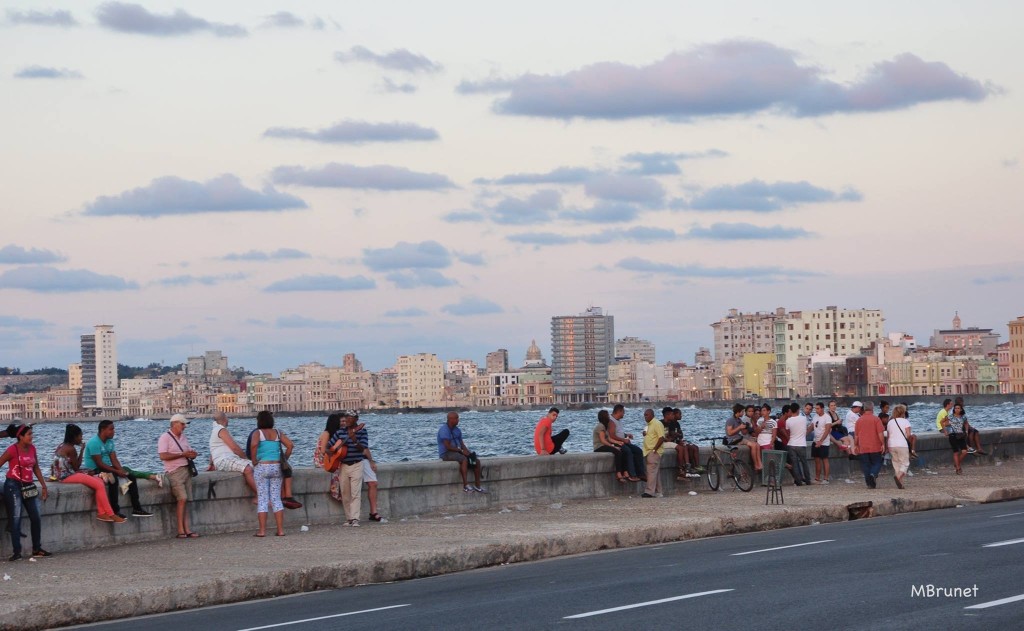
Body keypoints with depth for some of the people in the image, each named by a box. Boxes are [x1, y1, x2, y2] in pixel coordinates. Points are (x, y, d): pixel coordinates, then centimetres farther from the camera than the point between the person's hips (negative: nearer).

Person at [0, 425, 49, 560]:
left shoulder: (32, 448, 7)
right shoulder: (13, 450, -12)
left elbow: (36, 468, 15)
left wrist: (44, 486, 13)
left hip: (28, 486, 7)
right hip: (14, 486, -7)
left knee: (36, 518, 6)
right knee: (16, 519, -7)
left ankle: (37, 549, 16)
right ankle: (17, 552, -6)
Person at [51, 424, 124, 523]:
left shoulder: (62, 446, 14)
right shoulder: (71, 449, -15)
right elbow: (76, 467, -9)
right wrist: (81, 451, -2)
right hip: (68, 477, -10)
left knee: (99, 481, 5)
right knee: (99, 485, -14)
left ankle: (101, 513, -4)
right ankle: (110, 515, -9)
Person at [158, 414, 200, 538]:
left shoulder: (183, 437, 20)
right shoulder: (165, 437, -5)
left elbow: (190, 452, 25)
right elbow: (163, 456, -16)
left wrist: (192, 454, -2)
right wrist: (182, 454, -15)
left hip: (186, 470, 7)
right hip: (175, 471, -7)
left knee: (185, 500, 0)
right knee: (182, 498, -18)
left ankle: (186, 530, -4)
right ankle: (181, 530, -15)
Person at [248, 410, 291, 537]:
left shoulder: (258, 433, -2)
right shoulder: (278, 433, 8)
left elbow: (254, 445, -22)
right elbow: (290, 445, -1)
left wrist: (254, 462, -11)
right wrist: (283, 459, 9)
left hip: (261, 467, -3)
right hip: (276, 467, 3)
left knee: (262, 499, -1)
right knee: (276, 498, 7)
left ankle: (262, 530, -3)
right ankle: (280, 530, 3)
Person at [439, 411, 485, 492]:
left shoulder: (457, 430, 13)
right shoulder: (444, 430, -14)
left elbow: (462, 444, 12)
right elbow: (448, 446, -21)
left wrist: (469, 452, -7)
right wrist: (461, 451, -16)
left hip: (456, 452, 9)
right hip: (446, 454, -9)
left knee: (477, 461, -4)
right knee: (464, 459, -35)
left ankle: (477, 486, -4)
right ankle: (465, 485, -41)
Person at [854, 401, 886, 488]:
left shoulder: (859, 420, 5)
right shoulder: (876, 419, -6)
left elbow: (856, 435, 11)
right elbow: (880, 433, -10)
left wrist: (856, 445, 21)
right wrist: (883, 444, -3)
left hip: (863, 448, 3)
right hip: (875, 447, -2)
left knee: (865, 465, 7)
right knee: (877, 463, 8)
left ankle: (870, 484, 2)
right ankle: (873, 474, -20)